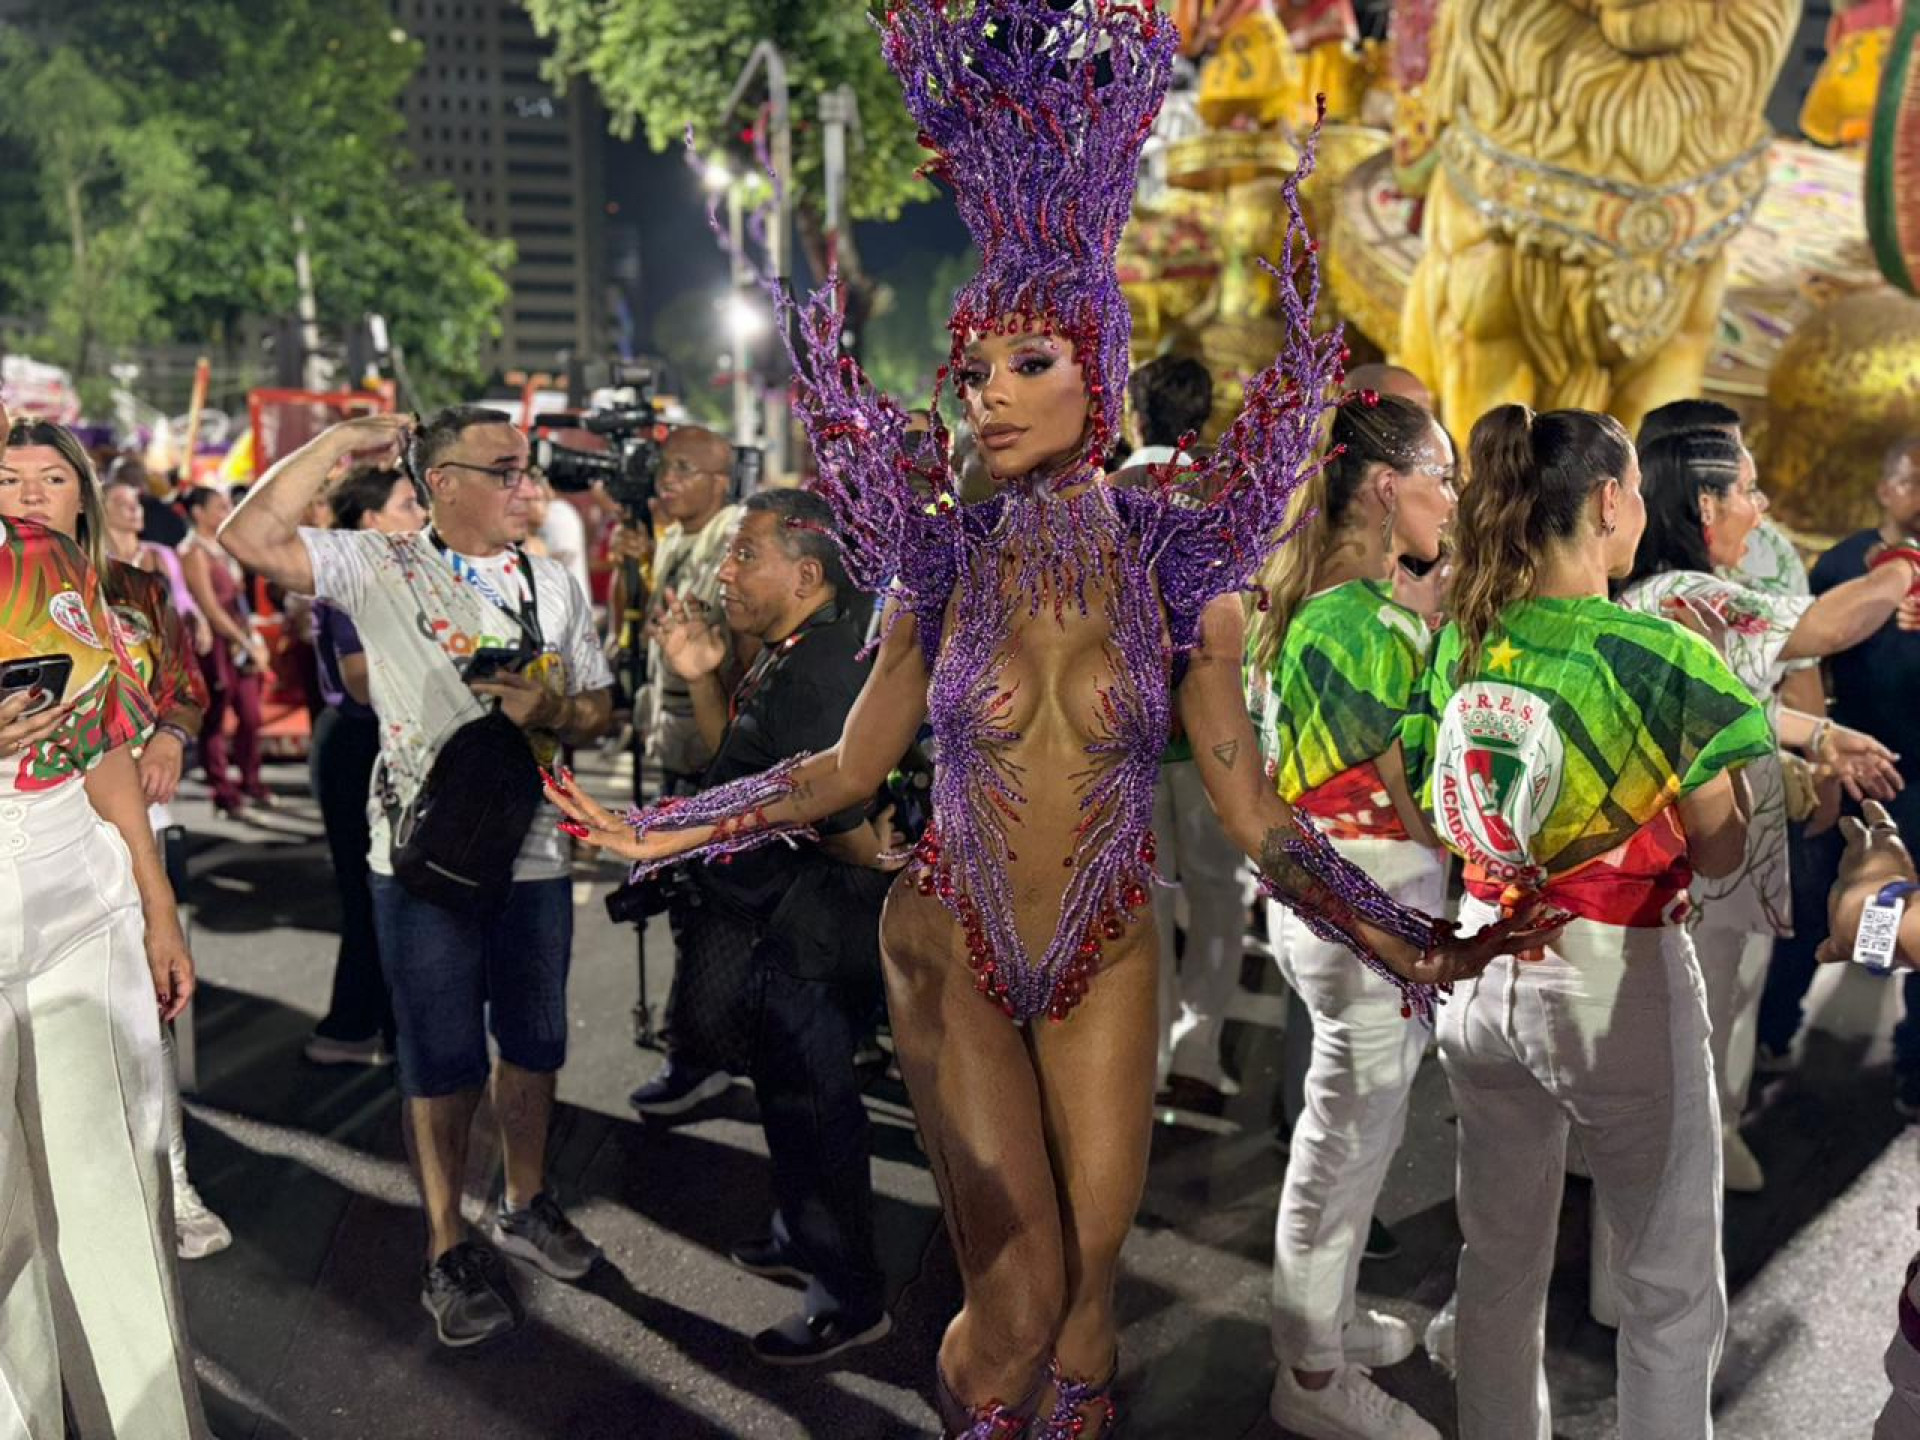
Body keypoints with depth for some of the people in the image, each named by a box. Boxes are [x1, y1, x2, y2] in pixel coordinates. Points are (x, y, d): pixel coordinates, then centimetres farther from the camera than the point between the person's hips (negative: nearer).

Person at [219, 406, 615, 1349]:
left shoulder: (554, 586, 7)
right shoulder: (379, 569, -5)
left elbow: (598, 710, 9)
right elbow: (251, 536, -20)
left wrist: (547, 711, -12)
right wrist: (340, 443, -14)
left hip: (533, 848, 4)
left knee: (533, 1041, 16)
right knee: (442, 1061, 7)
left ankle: (526, 1203, 37)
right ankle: (447, 1249, 24)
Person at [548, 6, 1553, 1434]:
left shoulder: (1178, 568, -8)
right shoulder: (944, 562, -6)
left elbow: (1253, 812, -6)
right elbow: (850, 765, 2)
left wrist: (1417, 950, -10)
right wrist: (661, 830, -2)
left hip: (1108, 958, 1)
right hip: (952, 951, 0)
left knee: (1091, 1276, 11)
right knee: (1017, 1293, -1)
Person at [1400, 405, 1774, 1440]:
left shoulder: (1458, 643, -1)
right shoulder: (1663, 655, -17)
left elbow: (1435, 821, 6)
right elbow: (1721, 852, -11)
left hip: (1484, 963, 6)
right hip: (1617, 981, -5)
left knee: (1499, 1259, 20)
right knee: (1672, 1290, 14)